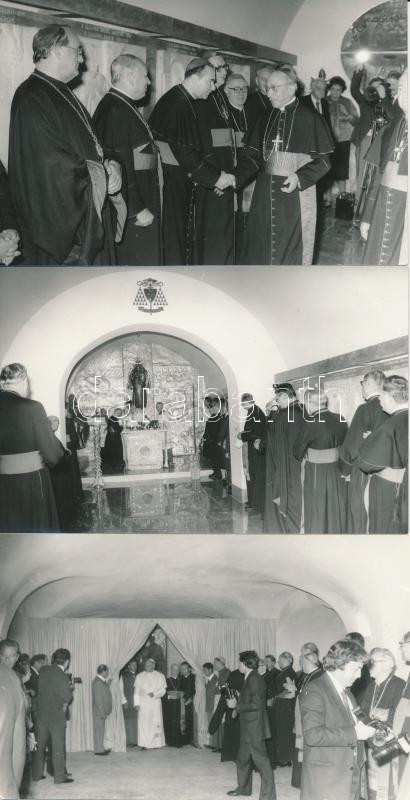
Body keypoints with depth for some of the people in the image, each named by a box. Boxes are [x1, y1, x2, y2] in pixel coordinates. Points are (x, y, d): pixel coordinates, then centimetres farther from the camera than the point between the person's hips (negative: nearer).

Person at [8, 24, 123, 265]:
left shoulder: (62, 93, 15)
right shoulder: (32, 99, -16)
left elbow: (89, 145, 20)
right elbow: (52, 163, -23)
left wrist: (110, 164, -3)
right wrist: (104, 177, -13)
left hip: (90, 214, 10)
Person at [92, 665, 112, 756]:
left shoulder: (102, 681, 11)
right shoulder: (98, 682, -20)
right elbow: (98, 699, -22)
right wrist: (102, 712, -21)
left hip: (102, 711, 10)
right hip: (99, 711, -10)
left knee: (101, 729, 14)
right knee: (99, 729, -3)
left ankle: (101, 748, 21)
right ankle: (98, 750, 1)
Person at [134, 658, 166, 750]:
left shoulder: (160, 676, 7)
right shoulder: (139, 676, 10)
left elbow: (163, 690, 1)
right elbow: (136, 691, 6)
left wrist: (154, 694, -16)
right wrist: (137, 703, -3)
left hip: (155, 703, 0)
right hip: (143, 703, 1)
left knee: (155, 723, -3)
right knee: (143, 724, -4)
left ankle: (155, 743, 3)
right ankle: (144, 744, -3)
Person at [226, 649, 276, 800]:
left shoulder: (254, 679, -17)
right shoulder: (249, 679, 12)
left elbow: (256, 704, -23)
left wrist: (236, 706, -15)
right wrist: (237, 705, 8)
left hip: (255, 728, -10)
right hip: (248, 728, 10)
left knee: (261, 761, -4)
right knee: (242, 760, 20)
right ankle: (243, 788, 35)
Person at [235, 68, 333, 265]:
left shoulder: (309, 118, -6)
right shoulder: (266, 119, 10)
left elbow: (323, 160, -6)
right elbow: (253, 156, 9)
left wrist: (300, 178, -21)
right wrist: (235, 179, -5)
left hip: (296, 191, -5)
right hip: (265, 192, 5)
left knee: (292, 244, 1)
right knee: (261, 243, 8)